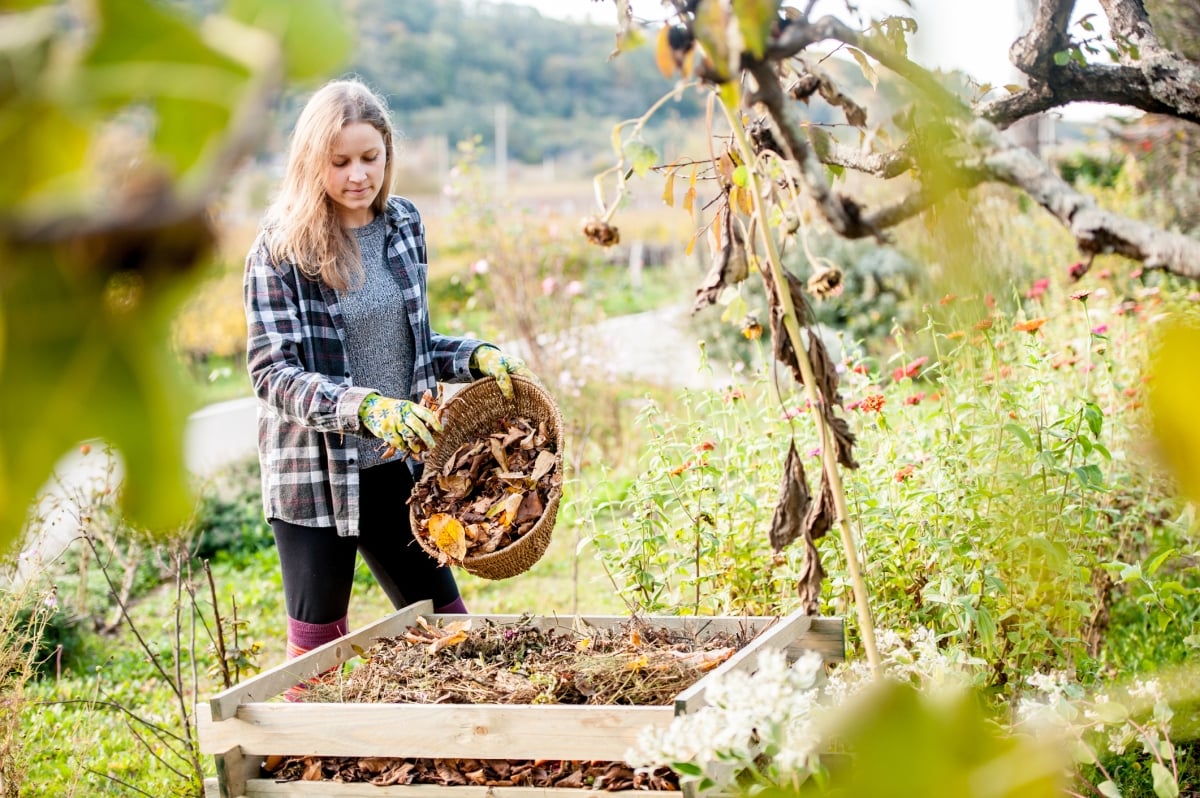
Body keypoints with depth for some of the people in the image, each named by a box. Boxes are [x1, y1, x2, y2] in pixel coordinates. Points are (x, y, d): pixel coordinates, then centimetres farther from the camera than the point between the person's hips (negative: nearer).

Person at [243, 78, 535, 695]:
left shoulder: (402, 226, 5)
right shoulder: (281, 249, -11)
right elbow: (271, 372, -17)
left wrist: (477, 357, -4)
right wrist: (365, 408, -31)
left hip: (396, 466, 5)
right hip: (315, 474, -5)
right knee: (318, 645, 7)